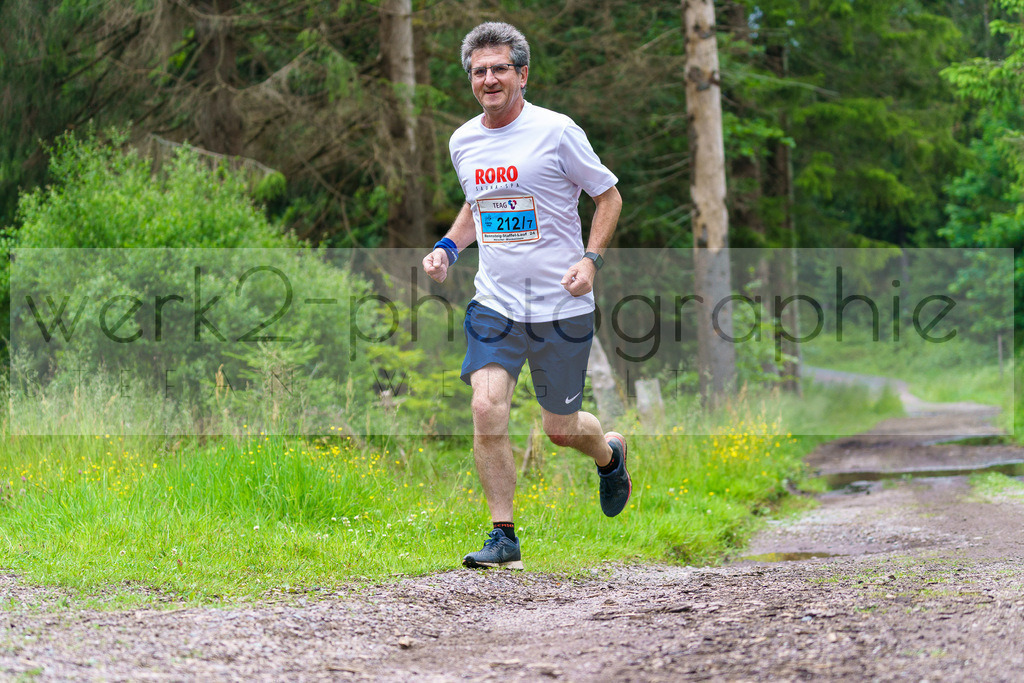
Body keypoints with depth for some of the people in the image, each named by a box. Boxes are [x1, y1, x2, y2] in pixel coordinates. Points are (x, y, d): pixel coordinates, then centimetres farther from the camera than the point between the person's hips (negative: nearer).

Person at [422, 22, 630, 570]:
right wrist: (448, 247, 7)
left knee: (560, 428, 6)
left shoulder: (556, 132, -9)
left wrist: (591, 260, -13)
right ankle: (503, 536, -6)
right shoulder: (463, 142, 6)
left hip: (561, 306, -3)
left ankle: (610, 453, 43)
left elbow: (608, 196, 0)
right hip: (494, 303, 3)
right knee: (487, 409, -16)